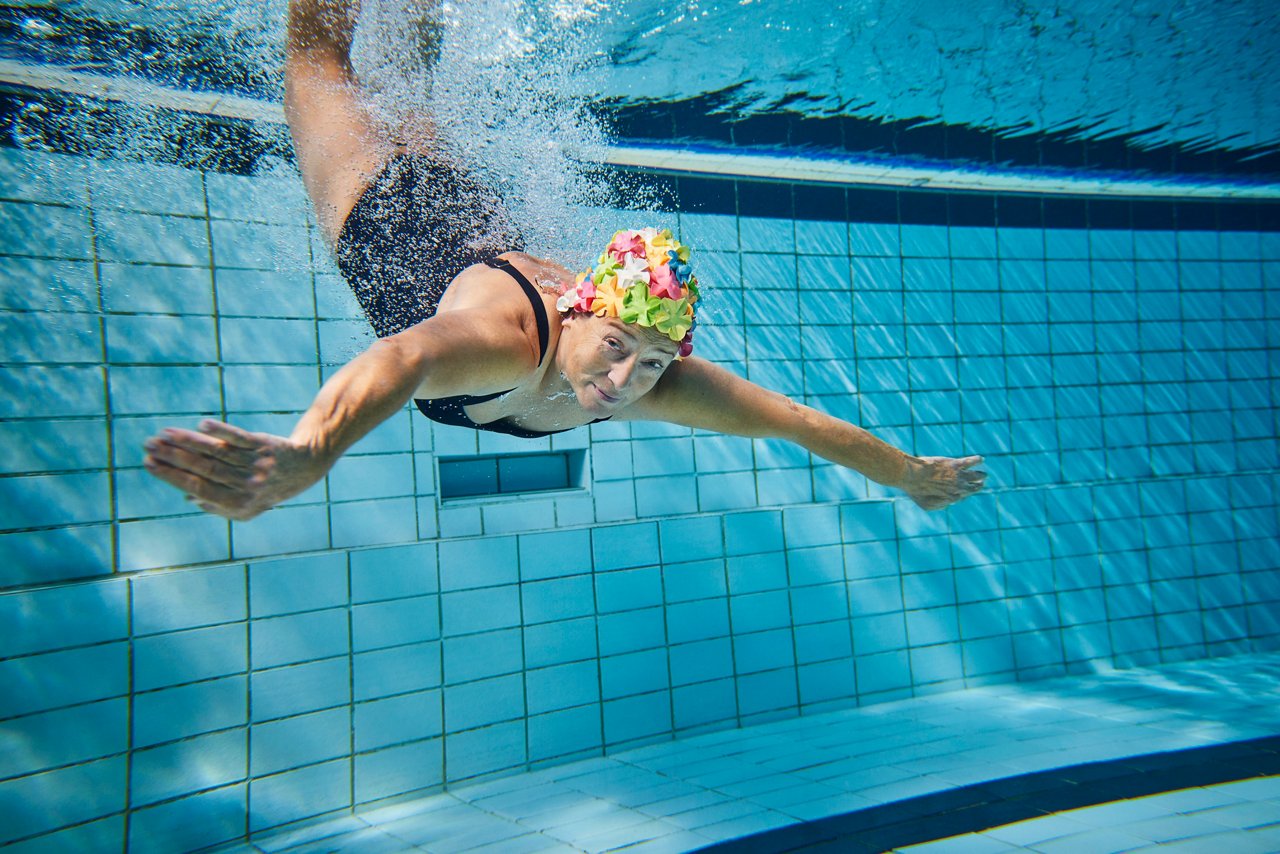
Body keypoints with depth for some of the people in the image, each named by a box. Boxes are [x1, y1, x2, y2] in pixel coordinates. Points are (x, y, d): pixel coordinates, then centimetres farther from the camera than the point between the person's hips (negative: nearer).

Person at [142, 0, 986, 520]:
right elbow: (405, 359, -70)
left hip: (492, 238, 4)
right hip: (393, 223, -3)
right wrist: (302, 455, -89)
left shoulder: (664, 383, -34)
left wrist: (914, 473, -15)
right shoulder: (505, 332, -49)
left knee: (418, 126, 36)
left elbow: (808, 423, -25)